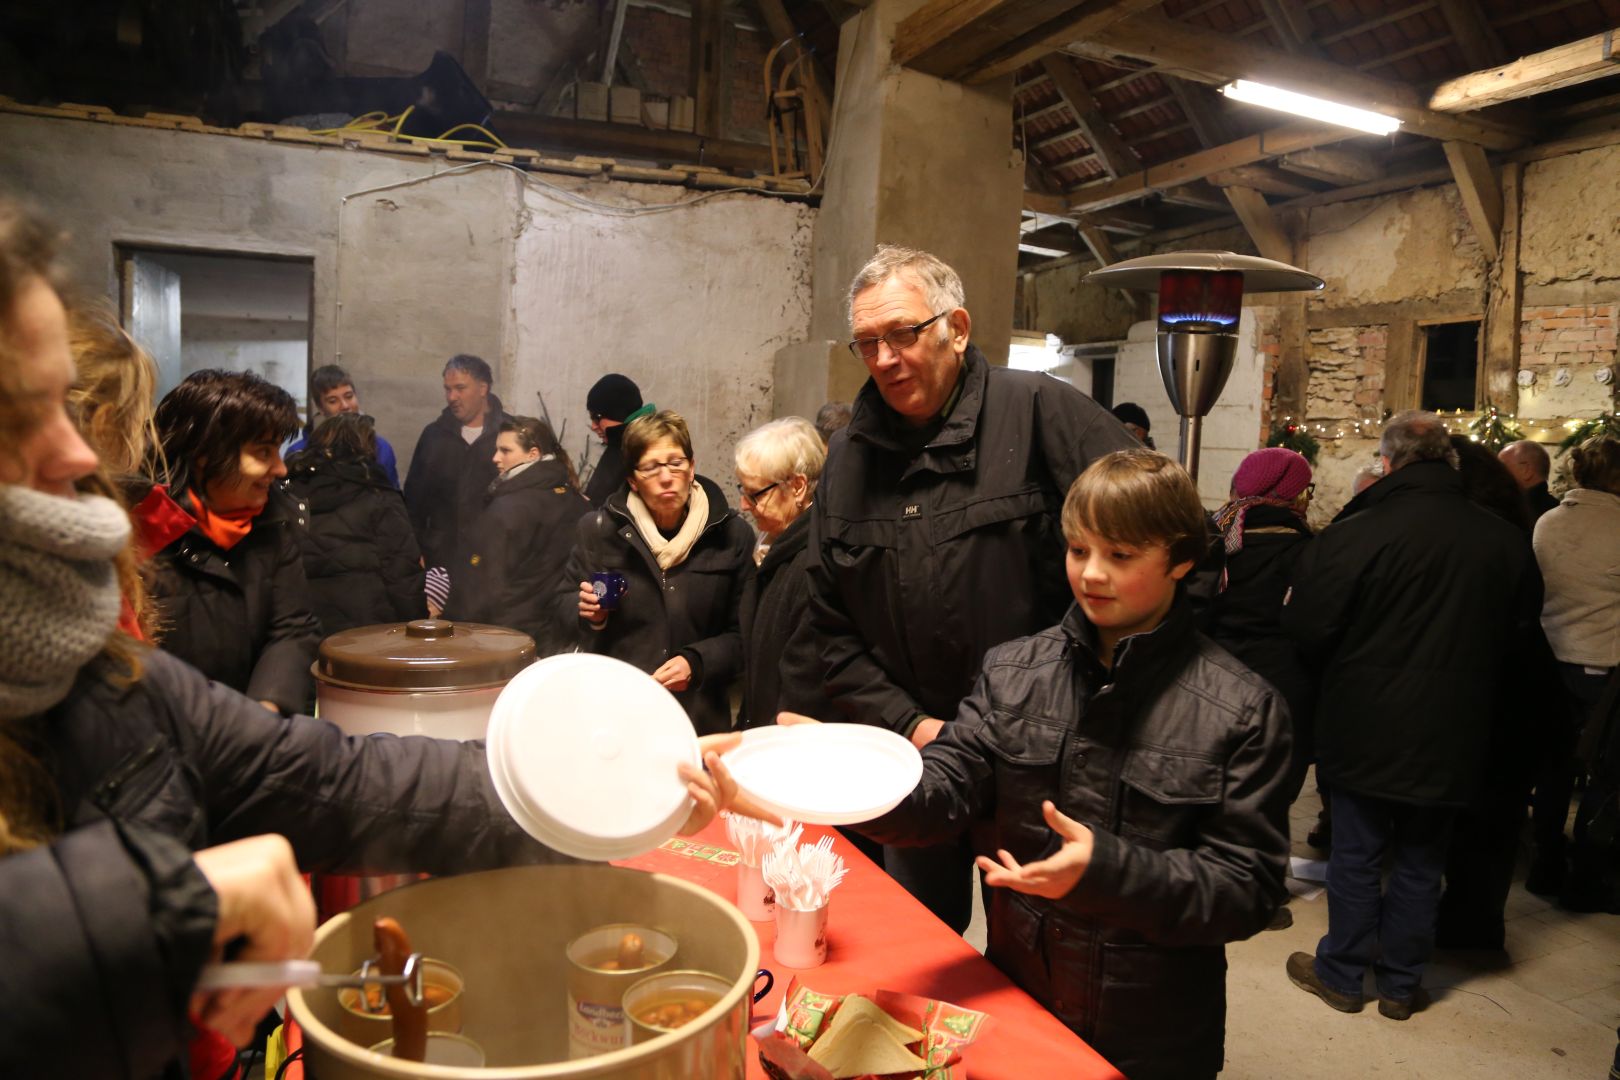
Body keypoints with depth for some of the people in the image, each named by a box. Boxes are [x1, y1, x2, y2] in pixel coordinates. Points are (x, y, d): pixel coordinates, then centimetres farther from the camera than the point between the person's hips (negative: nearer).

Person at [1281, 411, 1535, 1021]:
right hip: (1454, 735, 4)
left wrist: (1338, 670, 7)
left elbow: (1308, 627, -14)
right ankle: (1402, 983, 28)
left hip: (1365, 728, -4)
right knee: (1421, 862, 16)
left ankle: (1341, 974, 24)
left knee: (1356, 854, 11)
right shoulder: (1504, 541, -2)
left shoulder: (1356, 532, -18)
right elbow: (1517, 631, 10)